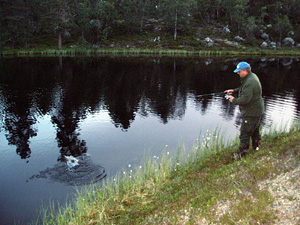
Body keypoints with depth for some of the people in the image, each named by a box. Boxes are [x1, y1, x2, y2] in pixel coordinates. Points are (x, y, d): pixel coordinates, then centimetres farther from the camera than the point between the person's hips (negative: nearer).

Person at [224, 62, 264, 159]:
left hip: (251, 113, -11)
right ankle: (256, 146, 41)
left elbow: (245, 99, -30)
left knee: (245, 133, -2)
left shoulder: (249, 82, -28)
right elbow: (244, 90, 21)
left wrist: (234, 100, -15)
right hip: (257, 110, 11)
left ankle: (242, 152, 7)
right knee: (255, 130, 25)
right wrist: (234, 91, 10)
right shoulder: (252, 76, 7)